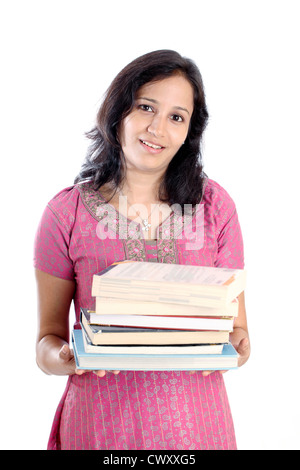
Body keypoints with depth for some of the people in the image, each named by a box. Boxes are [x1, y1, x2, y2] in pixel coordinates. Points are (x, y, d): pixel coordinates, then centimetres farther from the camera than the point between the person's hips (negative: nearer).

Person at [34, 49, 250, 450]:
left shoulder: (215, 205, -3)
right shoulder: (66, 212, -8)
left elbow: (235, 323, 2)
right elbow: (48, 339, -3)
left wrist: (237, 347, -20)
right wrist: (62, 359, -25)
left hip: (196, 421, 2)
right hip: (100, 421, -1)